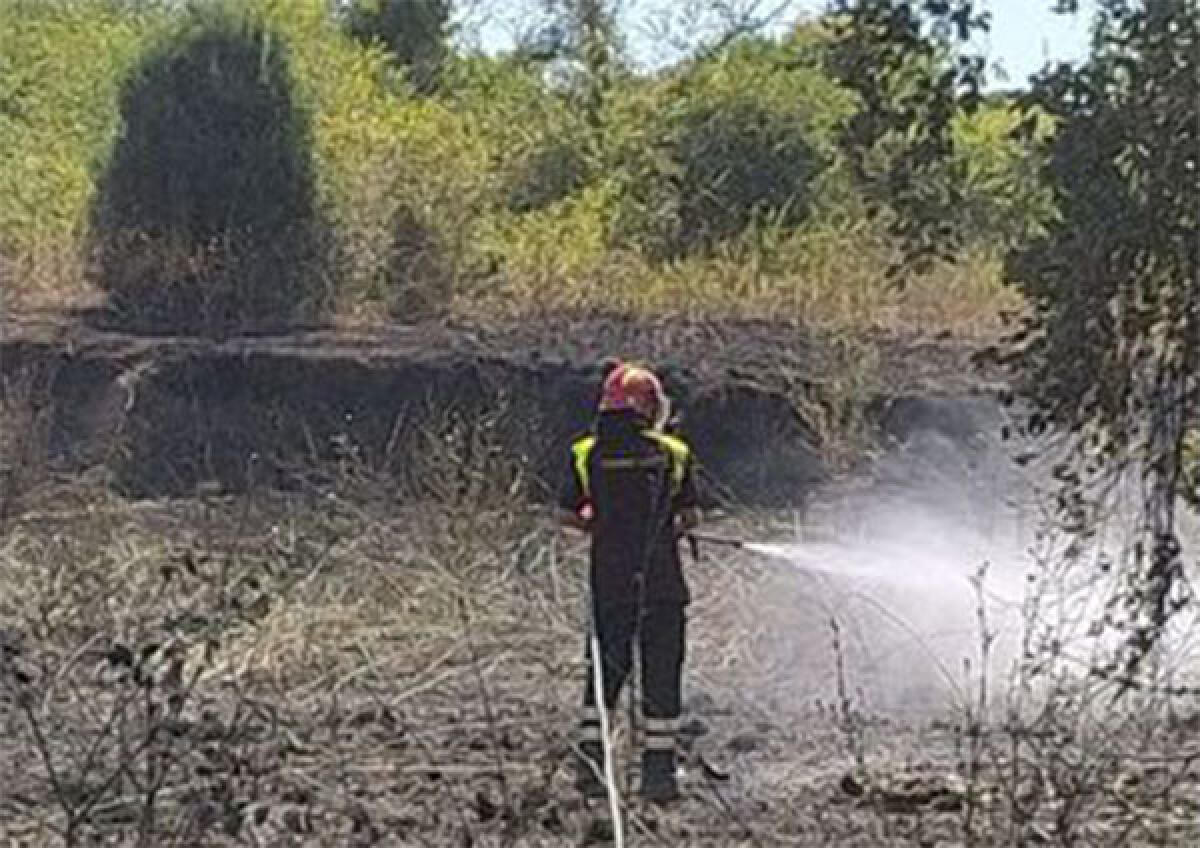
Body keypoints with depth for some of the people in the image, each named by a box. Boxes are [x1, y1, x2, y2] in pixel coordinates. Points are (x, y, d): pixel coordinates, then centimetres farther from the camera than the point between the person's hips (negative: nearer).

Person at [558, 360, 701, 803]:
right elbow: (690, 516, 1)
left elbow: (566, 514, 4)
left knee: (605, 667, 14)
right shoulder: (673, 453, -3)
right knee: (661, 672, 6)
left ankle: (591, 754, 8)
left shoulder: (586, 454, -1)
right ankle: (658, 768, 8)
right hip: (662, 581, -1)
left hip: (608, 578, 1)